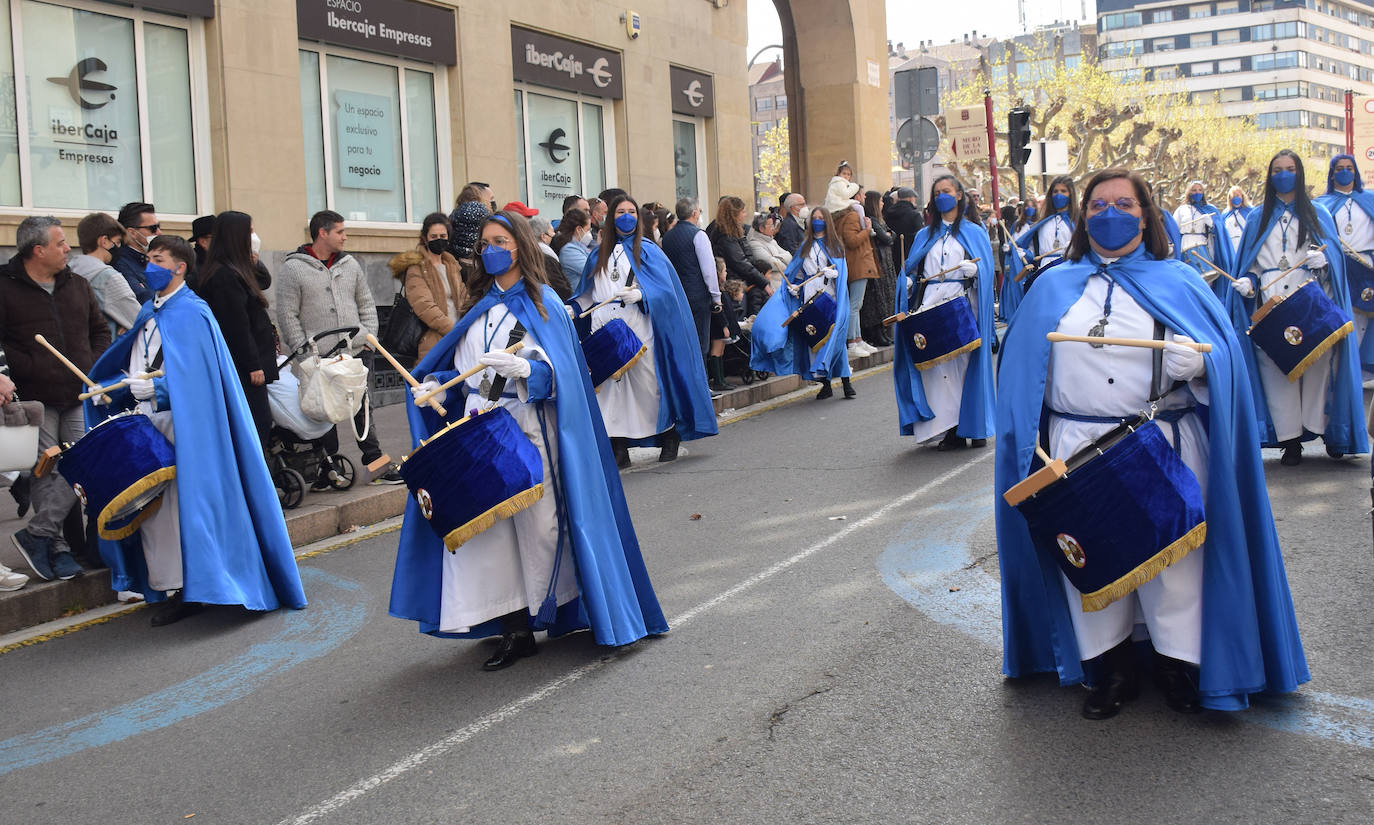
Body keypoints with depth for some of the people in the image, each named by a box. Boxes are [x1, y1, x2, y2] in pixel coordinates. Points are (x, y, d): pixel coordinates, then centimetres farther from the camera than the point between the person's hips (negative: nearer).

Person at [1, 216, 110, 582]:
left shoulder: (77, 285, 14)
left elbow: (100, 330, 22)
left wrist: (96, 367, 7)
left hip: (80, 397, 5)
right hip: (36, 400, -4)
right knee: (46, 474, -2)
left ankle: (36, 534, 4)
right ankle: (56, 547, 7)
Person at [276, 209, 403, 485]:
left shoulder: (350, 264, 12)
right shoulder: (294, 268, -4)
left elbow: (366, 304, 19)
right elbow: (288, 315, -5)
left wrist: (368, 336, 5)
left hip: (353, 354, 4)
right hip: (319, 360, -4)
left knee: (362, 411, 9)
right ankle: (327, 471, 12)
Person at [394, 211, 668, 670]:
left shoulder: (542, 302, 1)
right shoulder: (480, 306, 17)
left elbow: (558, 369, -11)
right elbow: (459, 363, 17)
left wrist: (520, 367, -28)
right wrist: (436, 385, -1)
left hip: (529, 429, -5)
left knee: (538, 525, -6)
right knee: (490, 527, 0)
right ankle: (515, 630, 4)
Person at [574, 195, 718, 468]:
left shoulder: (648, 251, 7)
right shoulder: (598, 255, 19)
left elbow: (665, 289, -2)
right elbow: (588, 293, 21)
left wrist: (641, 294, -20)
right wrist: (572, 309, 4)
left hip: (638, 326, -3)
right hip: (604, 327, 3)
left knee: (648, 383, -5)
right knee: (609, 386, -2)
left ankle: (670, 440, 9)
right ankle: (619, 450, 1)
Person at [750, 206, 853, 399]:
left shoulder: (835, 244, 9)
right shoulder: (806, 245, 18)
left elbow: (842, 270, 1)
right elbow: (795, 270, 16)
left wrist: (833, 272, -19)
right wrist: (793, 287, -1)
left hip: (831, 296, -3)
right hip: (810, 297, 3)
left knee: (835, 336, -9)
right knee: (814, 338, -2)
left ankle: (846, 383, -5)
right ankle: (826, 385, 3)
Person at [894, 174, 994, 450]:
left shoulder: (974, 232, 11)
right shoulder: (925, 235, 21)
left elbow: (986, 268, 1)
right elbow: (911, 269, 19)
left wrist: (973, 269, -20)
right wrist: (906, 283, -2)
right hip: (930, 306, 3)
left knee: (964, 363, -7)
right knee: (935, 364, -6)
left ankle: (974, 426, 1)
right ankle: (950, 430, -5)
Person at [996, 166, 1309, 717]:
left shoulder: (1177, 282, 11)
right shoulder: (1053, 289, 15)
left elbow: (1225, 353, 2)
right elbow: (1023, 370, 11)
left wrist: (1196, 360, -20)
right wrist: (1030, 440, -1)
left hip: (1164, 449, -1)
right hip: (1078, 451, 1)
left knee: (1172, 555, 0)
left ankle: (1180, 666, 14)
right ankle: (1109, 667, 14)